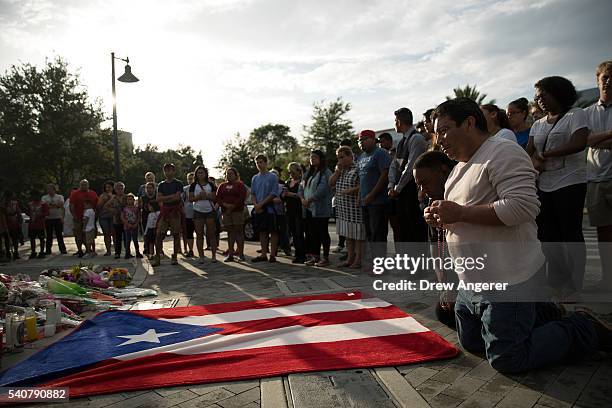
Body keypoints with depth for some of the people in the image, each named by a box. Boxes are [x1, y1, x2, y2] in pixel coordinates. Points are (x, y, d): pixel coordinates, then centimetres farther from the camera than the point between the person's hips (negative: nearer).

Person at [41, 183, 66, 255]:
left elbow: (61, 204, -13)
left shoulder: (60, 197, 7)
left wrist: (50, 205, -11)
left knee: (59, 235, 2)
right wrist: (56, 205, -11)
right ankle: (48, 250, 13)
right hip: (48, 219, 1)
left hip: (58, 218, -1)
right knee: (49, 235, 5)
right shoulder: (44, 197, 9)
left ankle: (62, 249, 8)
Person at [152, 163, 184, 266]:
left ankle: (174, 257, 9)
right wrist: (171, 196, -9)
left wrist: (164, 199, -5)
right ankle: (157, 257, 3)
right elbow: (158, 199, 2)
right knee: (159, 235, -4)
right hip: (164, 211, 3)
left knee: (176, 235, -1)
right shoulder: (161, 185, 14)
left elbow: (177, 197, -10)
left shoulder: (178, 184, 2)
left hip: (175, 211, -3)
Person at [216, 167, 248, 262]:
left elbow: (242, 197, -7)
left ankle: (240, 253, 0)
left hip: (238, 211, -4)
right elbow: (218, 198, 7)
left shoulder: (240, 185, 5)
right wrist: (225, 205, -10)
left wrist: (233, 206, -13)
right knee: (230, 232, 5)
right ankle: (230, 254, 7)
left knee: (239, 231, -3)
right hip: (225, 212, 4)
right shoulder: (222, 186, 17)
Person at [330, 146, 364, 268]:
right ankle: (350, 258, 22)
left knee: (358, 235, 0)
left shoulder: (357, 169, -9)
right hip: (343, 209, 8)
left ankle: (358, 260, 6)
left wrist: (351, 190, -22)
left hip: (356, 208, -8)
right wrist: (338, 170, -1)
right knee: (348, 235, 14)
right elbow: (331, 183, 7)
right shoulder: (340, 170, 15)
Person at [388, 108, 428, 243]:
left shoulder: (417, 139, -11)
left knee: (416, 232, -5)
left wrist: (397, 188, -12)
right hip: (401, 191, 9)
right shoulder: (402, 142, 15)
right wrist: (391, 186, 1)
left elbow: (410, 167, -17)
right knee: (403, 229, 14)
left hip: (412, 190, -9)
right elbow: (394, 165, 14)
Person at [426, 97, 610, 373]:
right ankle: (537, 317, 29)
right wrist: (442, 219, 1)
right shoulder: (460, 168, 15)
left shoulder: (503, 152, -15)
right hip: (474, 280, 10)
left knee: (506, 361, -4)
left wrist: (460, 212, -25)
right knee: (470, 343, 19)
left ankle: (582, 330, 15)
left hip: (506, 281, -10)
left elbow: (522, 206, -28)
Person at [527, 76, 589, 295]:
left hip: (569, 183, -6)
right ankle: (557, 285, 22)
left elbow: (579, 143, -17)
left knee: (571, 234, -1)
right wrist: (534, 161, -13)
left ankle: (574, 287, 11)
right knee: (547, 235, 9)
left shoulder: (575, 115, -2)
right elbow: (529, 152, 10)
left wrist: (545, 155, -11)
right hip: (543, 185, 7)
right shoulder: (538, 125, 17)